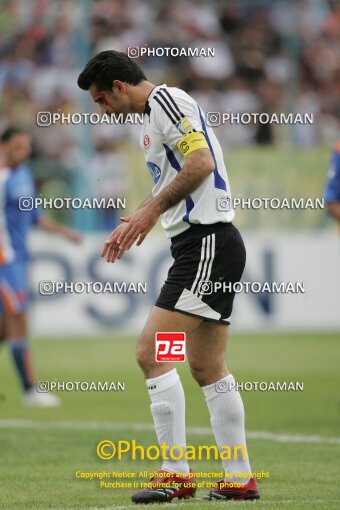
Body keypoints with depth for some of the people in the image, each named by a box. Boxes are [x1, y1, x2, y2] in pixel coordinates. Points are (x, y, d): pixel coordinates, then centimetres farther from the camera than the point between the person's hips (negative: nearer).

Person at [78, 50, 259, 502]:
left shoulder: (165, 99, -10)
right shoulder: (151, 118, 21)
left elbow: (202, 162, -21)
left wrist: (152, 209, -17)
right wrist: (137, 222, 24)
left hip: (207, 242, -11)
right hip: (199, 247, 11)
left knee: (151, 352, -14)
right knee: (208, 369, 11)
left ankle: (175, 473, -12)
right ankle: (240, 479, 14)